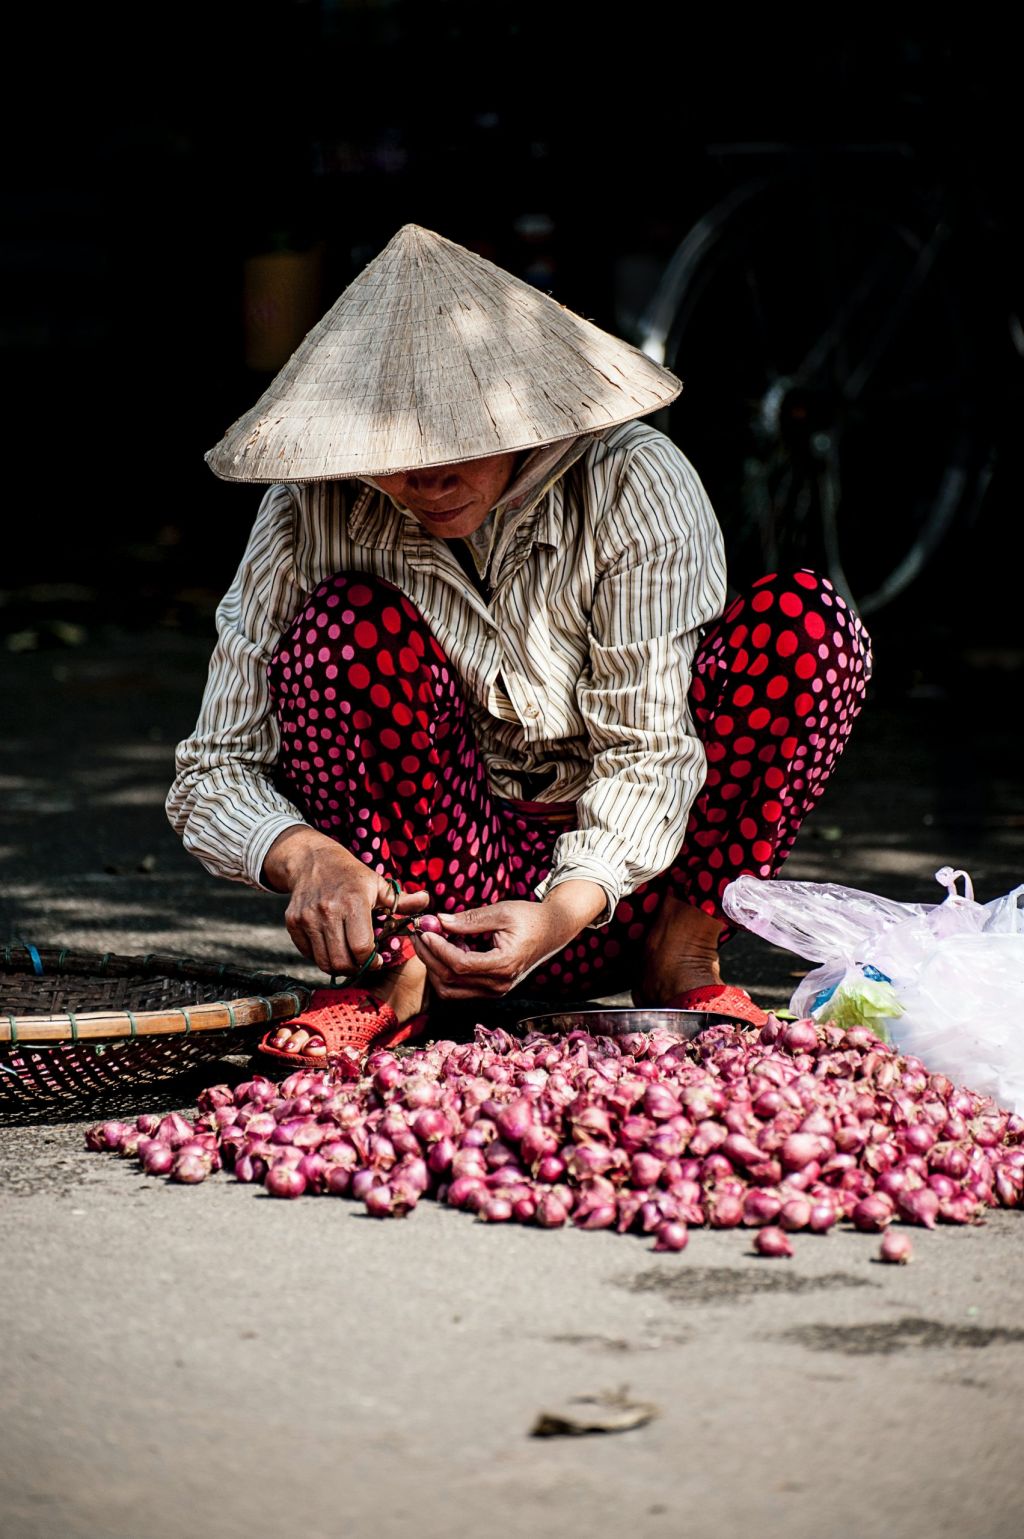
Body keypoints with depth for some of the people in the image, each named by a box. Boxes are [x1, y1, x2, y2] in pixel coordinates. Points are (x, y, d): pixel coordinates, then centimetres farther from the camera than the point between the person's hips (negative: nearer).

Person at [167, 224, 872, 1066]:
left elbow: (644, 750, -18)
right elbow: (212, 774, -12)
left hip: (611, 881, 0)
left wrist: (561, 912, -36)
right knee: (347, 627, -25)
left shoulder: (635, 485, -17)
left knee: (805, 621, -21)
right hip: (435, 876, 0)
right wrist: (307, 858, -35)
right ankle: (397, 968, -14)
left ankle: (683, 958, -11)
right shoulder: (311, 516, -13)